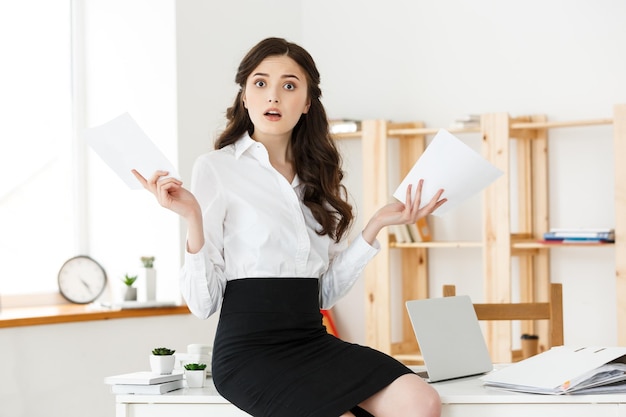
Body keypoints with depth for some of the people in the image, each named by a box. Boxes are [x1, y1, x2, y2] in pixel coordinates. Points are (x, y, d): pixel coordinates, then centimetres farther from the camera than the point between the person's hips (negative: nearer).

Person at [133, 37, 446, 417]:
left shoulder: (319, 179, 16)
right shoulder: (217, 167, -2)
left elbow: (326, 293, 13)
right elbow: (203, 303, -6)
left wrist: (376, 226, 10)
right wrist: (193, 219, -19)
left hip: (314, 340, 5)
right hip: (250, 349, -5)